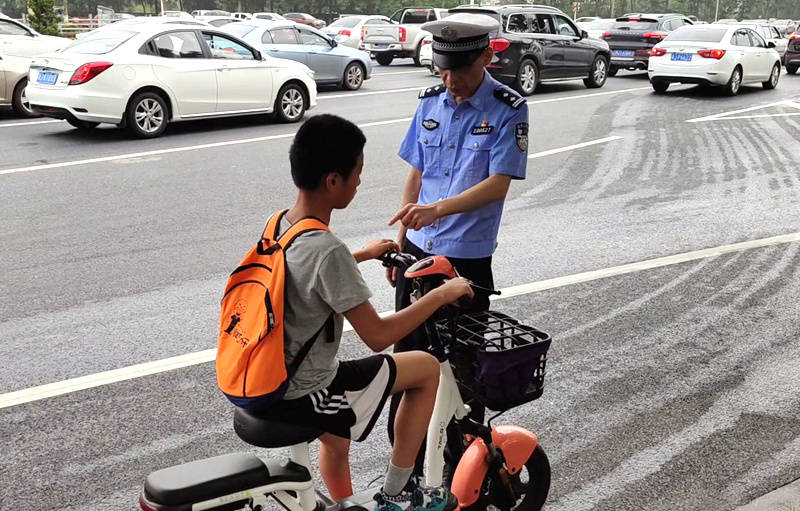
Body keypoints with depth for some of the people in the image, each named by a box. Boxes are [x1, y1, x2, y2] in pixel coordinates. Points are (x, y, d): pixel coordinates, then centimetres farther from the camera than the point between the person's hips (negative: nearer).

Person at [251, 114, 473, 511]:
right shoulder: (329, 251, -29)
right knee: (427, 368, 6)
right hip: (300, 398, -8)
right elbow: (378, 336, -23)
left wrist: (363, 254, 30)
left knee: (336, 443, 36)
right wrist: (442, 294, -12)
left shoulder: (279, 223, -1)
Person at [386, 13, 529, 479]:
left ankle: (462, 467, 25)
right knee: (407, 353, 13)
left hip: (468, 259, -5)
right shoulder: (430, 103, 5)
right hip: (418, 250, 5)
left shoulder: (508, 109, -10)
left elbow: (499, 184, -17)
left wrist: (438, 209, -30)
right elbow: (416, 175, 11)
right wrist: (400, 241, 10)